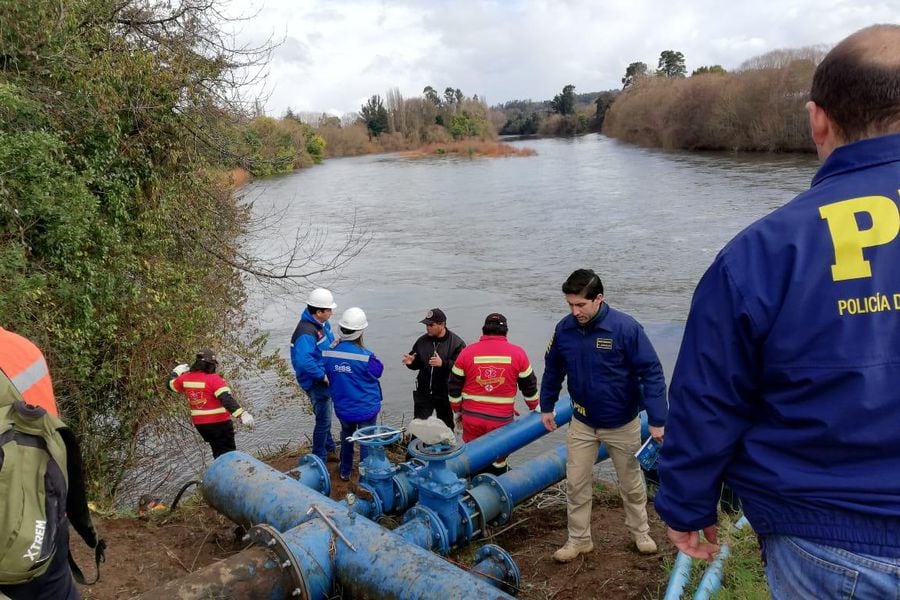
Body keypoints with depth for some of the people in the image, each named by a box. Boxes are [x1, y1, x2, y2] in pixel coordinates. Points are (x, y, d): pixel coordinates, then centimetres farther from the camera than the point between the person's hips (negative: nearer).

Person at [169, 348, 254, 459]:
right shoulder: (213, 379, -20)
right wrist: (242, 414, -37)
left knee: (218, 451, 21)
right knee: (229, 453, 2)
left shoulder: (185, 378, 0)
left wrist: (176, 372, 39)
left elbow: (171, 384, 21)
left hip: (199, 423, 7)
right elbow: (227, 400, -31)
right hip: (219, 423, -6)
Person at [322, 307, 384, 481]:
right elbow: (378, 371, -10)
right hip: (366, 407, -4)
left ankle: (345, 470, 43)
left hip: (342, 407, 4)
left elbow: (328, 375, 0)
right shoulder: (365, 356, -28)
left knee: (346, 436, 28)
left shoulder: (329, 352, -15)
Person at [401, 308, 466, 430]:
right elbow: (417, 364, 15)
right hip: (423, 392, 4)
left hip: (445, 394, -4)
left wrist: (443, 364, -33)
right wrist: (411, 362, -7)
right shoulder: (422, 341, 5)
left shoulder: (456, 343, -11)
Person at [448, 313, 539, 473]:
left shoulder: (467, 352, -3)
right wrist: (534, 406, 23)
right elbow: (529, 386, 5)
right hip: (502, 420, -1)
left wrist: (457, 410, 17)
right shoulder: (517, 353, -5)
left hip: (472, 419, 1)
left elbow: (454, 387, 3)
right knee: (498, 461, 16)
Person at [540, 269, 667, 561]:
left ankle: (640, 532, 40)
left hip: (622, 424, -2)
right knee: (576, 484, 7)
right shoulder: (564, 329, -11)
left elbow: (651, 373, -20)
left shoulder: (626, 327, -23)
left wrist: (657, 420, -23)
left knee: (631, 482, 17)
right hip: (582, 423, 3)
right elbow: (553, 370, 6)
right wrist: (546, 407, 13)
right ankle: (579, 539, 25)